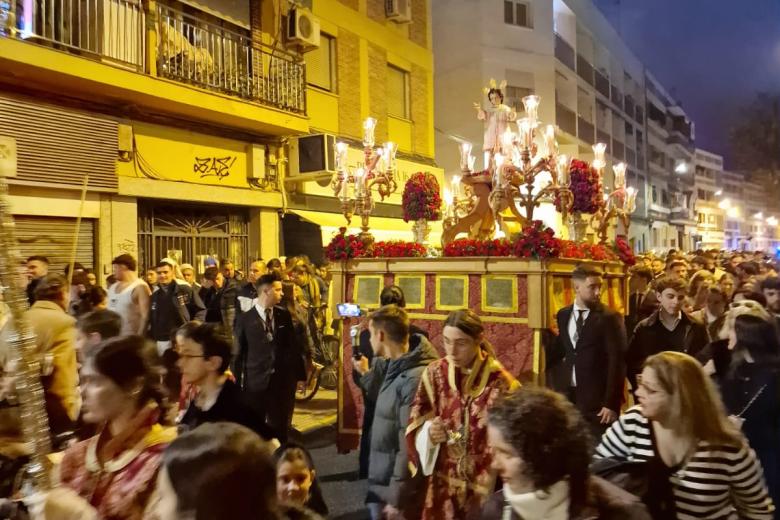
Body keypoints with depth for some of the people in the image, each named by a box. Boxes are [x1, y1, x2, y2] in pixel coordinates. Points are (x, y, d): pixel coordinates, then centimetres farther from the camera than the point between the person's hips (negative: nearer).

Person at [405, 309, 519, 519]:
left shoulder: (501, 382, -12)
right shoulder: (435, 374, -4)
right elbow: (414, 427, -1)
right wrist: (428, 433, -20)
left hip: (485, 487, -2)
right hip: (441, 485, 2)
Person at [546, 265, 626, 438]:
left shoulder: (610, 318, -7)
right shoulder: (563, 315, 9)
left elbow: (617, 363, -10)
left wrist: (611, 403, -14)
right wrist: (556, 387, 8)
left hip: (598, 399, -4)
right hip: (567, 396, 5)